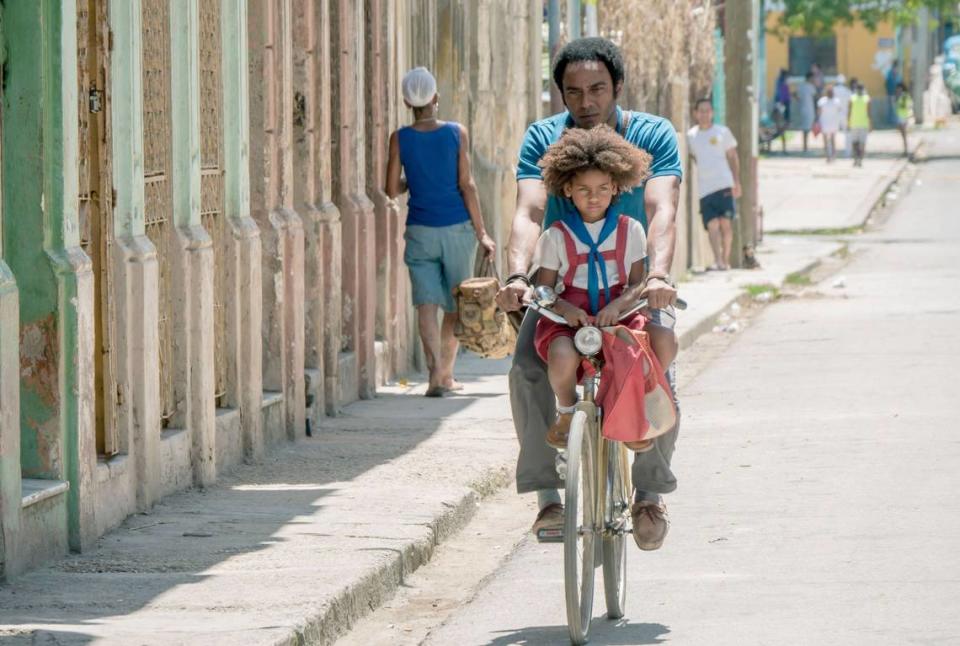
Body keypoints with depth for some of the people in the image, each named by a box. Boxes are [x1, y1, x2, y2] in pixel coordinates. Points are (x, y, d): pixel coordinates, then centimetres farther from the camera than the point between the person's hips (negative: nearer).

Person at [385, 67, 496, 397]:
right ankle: (446, 375, 21)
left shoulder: (400, 138, -2)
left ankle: (436, 372, -21)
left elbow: (392, 190, 0)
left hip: (420, 231, 0)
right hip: (457, 228, 0)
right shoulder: (456, 133, -3)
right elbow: (467, 185, -5)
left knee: (426, 305, -4)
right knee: (455, 306, 13)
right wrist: (482, 233, 0)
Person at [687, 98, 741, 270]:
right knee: (712, 224, -10)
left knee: (725, 223, -3)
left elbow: (733, 157, 10)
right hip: (704, 189, 1)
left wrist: (737, 182, 3)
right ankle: (717, 260, -17)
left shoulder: (722, 132, 6)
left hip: (724, 185, -1)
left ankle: (725, 260, 5)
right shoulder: (691, 135, 12)